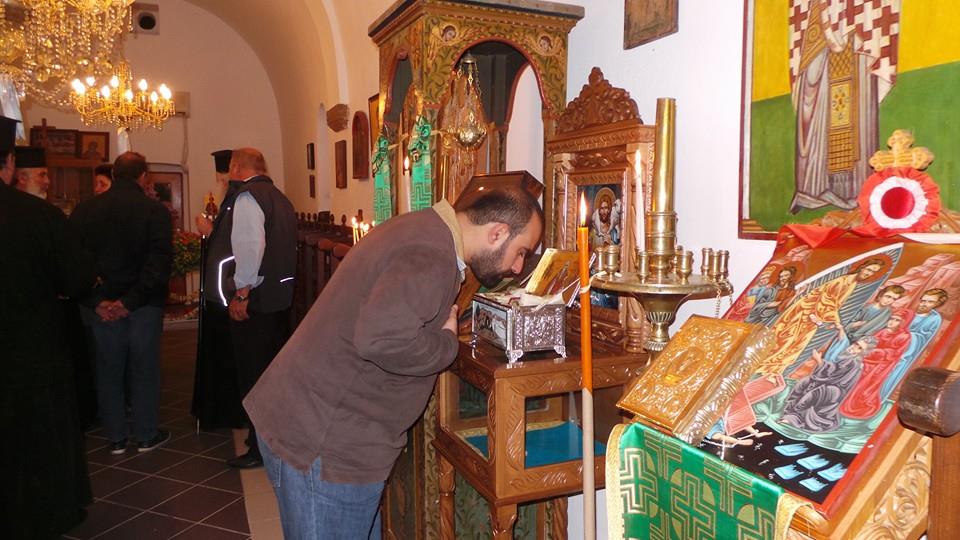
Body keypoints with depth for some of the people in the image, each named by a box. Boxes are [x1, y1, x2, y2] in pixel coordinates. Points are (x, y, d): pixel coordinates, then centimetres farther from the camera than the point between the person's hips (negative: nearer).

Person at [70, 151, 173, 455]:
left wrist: (96, 300, -8)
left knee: (108, 369, 13)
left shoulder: (84, 210, 1)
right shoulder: (155, 211, -9)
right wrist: (131, 300, -15)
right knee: (144, 368, 9)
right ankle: (146, 435, 18)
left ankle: (116, 438, 22)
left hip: (101, 305, 3)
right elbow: (160, 261, -17)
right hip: (144, 304, -2)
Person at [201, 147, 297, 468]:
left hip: (253, 300, -9)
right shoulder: (279, 198, 15)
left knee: (253, 374, 0)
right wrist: (215, 234, 31)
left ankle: (260, 448, 9)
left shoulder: (246, 196, -11)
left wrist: (241, 292, -22)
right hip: (280, 296, 9)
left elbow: (251, 246, -25)